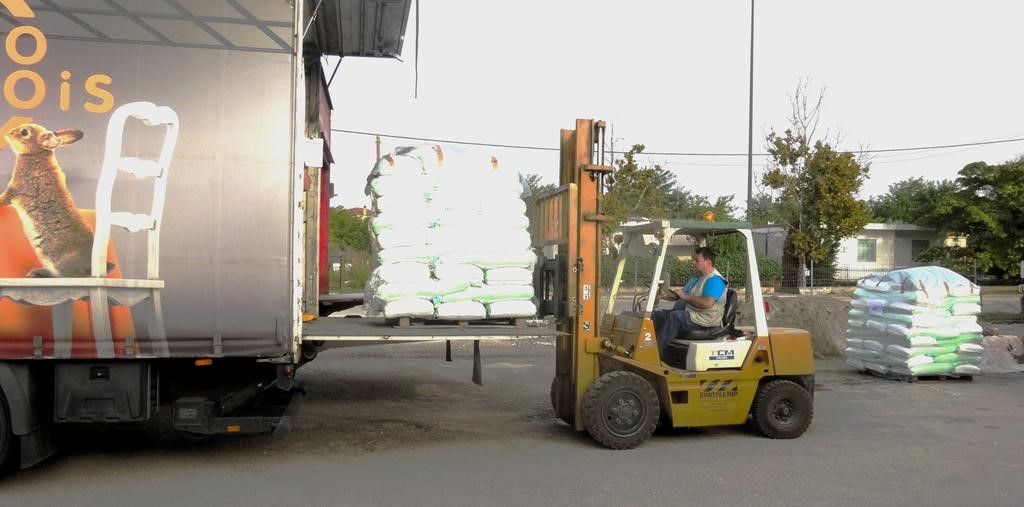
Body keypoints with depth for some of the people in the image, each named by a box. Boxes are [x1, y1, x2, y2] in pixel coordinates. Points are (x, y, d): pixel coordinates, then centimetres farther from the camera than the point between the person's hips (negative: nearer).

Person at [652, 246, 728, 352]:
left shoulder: (715, 280, -13)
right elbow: (680, 295, 25)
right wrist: (668, 294, 4)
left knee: (674, 316, -32)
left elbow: (708, 303, -29)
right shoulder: (696, 278, 20)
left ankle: (657, 352, -31)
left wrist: (685, 296, -22)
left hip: (702, 321, -10)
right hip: (685, 313, 10)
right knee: (656, 315, -3)